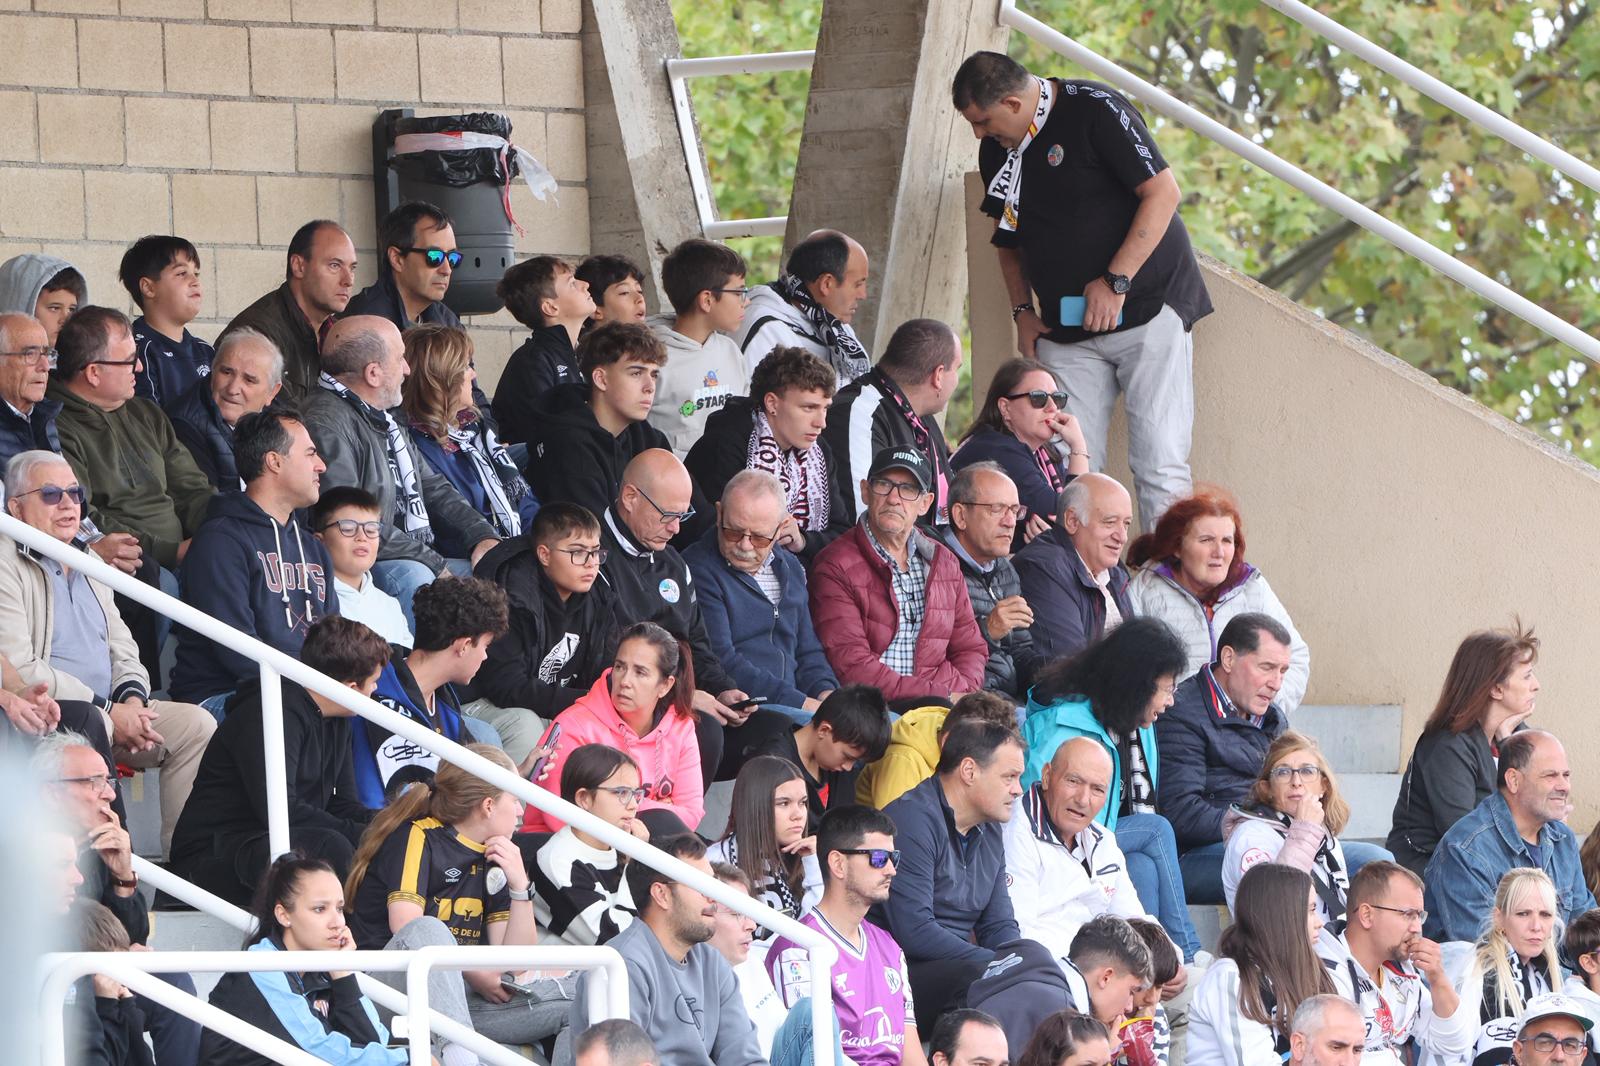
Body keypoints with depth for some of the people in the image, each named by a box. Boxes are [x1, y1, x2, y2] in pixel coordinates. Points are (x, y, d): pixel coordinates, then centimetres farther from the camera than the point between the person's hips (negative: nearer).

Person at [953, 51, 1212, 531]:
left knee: (1159, 464, -11)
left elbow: (1163, 193, -14)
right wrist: (1022, 311, 9)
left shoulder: (1095, 110, -11)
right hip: (1067, 332, 6)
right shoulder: (996, 150, 10)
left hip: (1146, 306, -6)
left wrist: (1115, 281, -17)